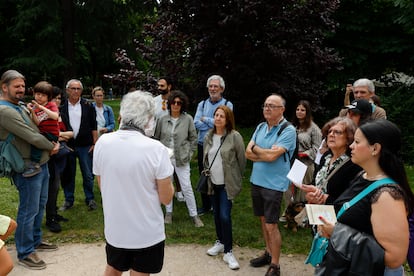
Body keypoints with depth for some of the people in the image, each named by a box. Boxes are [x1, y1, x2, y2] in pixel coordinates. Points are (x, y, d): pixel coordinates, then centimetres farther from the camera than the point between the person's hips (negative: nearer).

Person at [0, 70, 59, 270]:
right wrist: (52, 147, -7)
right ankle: (25, 253, 16)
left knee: (40, 205, 20)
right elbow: (32, 137, -21)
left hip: (41, 164, 10)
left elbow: (35, 130, 19)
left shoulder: (20, 106, 11)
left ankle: (35, 240, 37)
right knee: (28, 211, 1)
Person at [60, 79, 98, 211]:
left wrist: (94, 143, -2)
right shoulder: (62, 106, 1)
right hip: (67, 145, 1)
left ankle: (90, 199, 21)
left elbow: (93, 126, 2)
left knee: (88, 175, 6)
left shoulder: (88, 105, 1)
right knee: (68, 174, 11)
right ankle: (68, 200, 25)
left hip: (85, 146, -1)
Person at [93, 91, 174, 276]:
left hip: (114, 228, 3)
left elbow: (102, 186, 4)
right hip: (147, 232, -3)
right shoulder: (156, 149, -21)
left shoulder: (102, 142, -9)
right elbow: (166, 198, -13)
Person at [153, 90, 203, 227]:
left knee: (187, 187, -1)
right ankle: (168, 212, 29)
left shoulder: (188, 119, -5)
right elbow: (157, 137, 9)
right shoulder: (163, 120, 0)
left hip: (181, 159, -2)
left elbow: (193, 138, 2)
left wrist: (189, 153, -2)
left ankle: (194, 215, 13)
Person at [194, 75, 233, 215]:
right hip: (202, 145, 4)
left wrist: (205, 119, -7)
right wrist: (214, 124, -13)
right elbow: (196, 123, -4)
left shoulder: (227, 105, -1)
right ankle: (206, 205, 27)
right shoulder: (202, 104, 9)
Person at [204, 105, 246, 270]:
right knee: (216, 214, 15)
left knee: (225, 216, -10)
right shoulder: (209, 136, 5)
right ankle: (220, 242, 35)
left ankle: (228, 252, 3)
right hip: (213, 182, 6)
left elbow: (242, 159, -8)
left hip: (228, 183, -6)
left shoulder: (235, 136, -14)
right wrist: (207, 173, 15)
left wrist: (237, 179, 0)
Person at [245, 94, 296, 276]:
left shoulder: (288, 130, -14)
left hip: (274, 184, -7)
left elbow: (272, 156, -23)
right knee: (263, 220, 18)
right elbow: (248, 153, 0)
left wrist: (255, 148, -6)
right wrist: (266, 153, -15)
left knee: (271, 225, -1)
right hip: (256, 181, 7)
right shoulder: (260, 127, 6)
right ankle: (268, 253, 36)